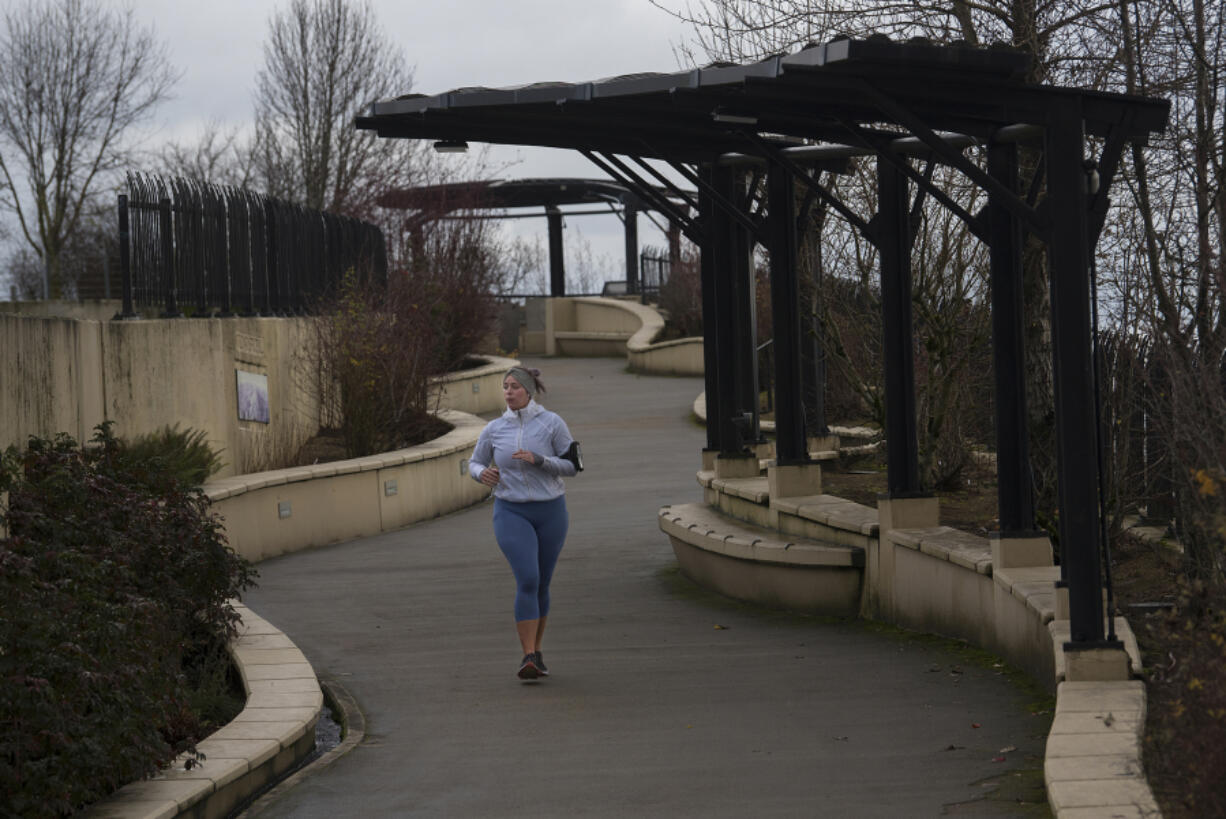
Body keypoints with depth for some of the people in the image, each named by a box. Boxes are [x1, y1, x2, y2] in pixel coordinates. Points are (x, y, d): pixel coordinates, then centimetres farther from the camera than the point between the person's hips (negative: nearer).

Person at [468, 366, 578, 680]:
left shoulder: (552, 422, -6)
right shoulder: (494, 429, 0)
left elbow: (571, 466, -5)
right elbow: (475, 464, 11)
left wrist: (537, 460, -22)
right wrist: (483, 473, -14)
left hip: (549, 512, 1)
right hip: (511, 513, -1)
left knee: (541, 584, 10)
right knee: (527, 581, -18)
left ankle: (535, 652, 29)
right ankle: (528, 659, -20)